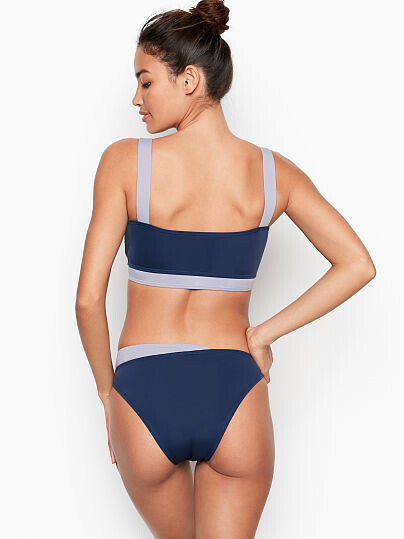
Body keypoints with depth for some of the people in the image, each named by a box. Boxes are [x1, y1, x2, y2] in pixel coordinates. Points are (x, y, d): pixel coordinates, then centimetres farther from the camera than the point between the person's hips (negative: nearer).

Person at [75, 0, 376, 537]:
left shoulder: (126, 161, -8)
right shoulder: (273, 171, -1)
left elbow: (89, 299, -9)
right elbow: (358, 266, -3)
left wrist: (107, 390, 7)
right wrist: (263, 334, 1)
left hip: (144, 398, 0)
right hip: (235, 397, 1)